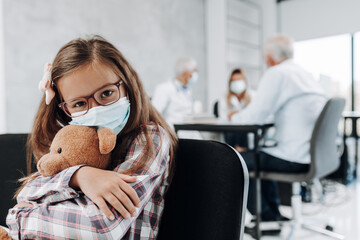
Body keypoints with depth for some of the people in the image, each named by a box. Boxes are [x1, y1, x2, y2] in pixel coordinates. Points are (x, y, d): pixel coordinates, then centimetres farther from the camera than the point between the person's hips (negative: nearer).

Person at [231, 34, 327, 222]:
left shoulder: (276, 73, -12)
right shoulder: (305, 74, 14)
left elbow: (256, 116, -16)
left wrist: (235, 117, 5)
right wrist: (242, 115, 26)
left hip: (295, 159, -9)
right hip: (317, 154, 9)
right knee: (259, 154, 29)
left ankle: (267, 217, 17)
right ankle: (273, 213, 34)